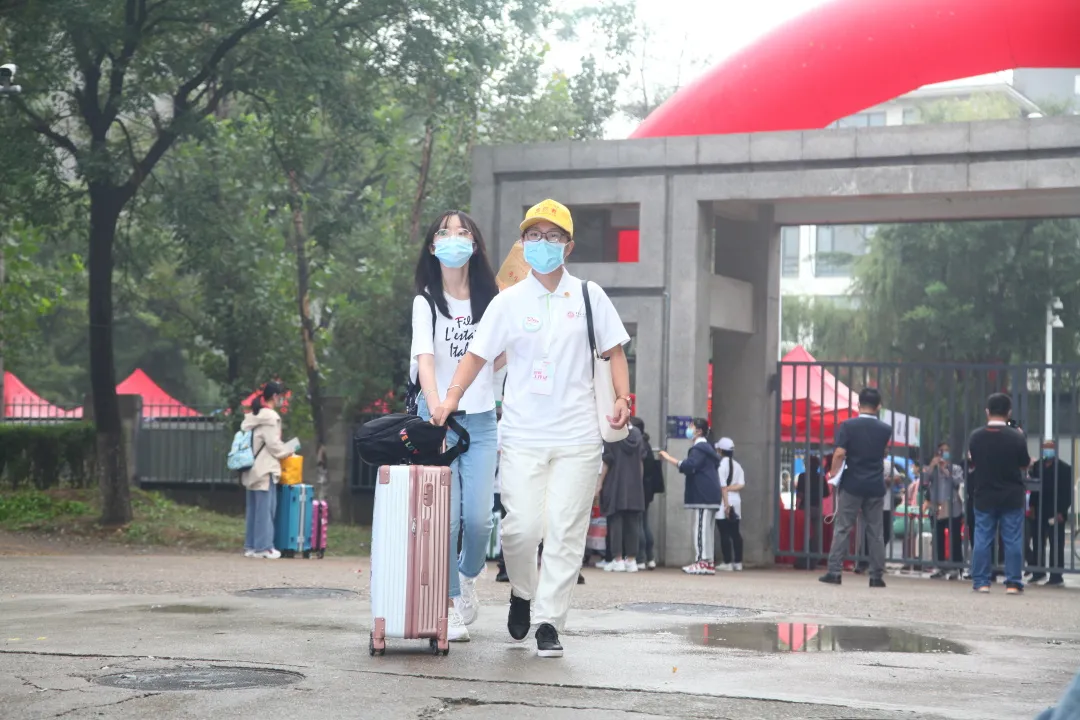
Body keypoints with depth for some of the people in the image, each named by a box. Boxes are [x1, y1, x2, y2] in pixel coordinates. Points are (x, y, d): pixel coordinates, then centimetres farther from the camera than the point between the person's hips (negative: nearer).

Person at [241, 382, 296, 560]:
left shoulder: (253, 416, 13)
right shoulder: (270, 417, -13)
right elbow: (273, 445, -13)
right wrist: (291, 449, 3)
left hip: (253, 469, 9)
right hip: (265, 469, -9)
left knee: (253, 509, 10)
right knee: (266, 509, -5)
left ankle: (250, 546, 13)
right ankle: (263, 546, -4)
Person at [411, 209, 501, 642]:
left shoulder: (490, 299, 7)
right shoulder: (426, 302, -1)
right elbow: (425, 361, -14)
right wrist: (437, 413, -29)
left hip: (481, 420, 2)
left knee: (479, 517, -6)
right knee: (446, 517, -6)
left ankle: (467, 576, 24)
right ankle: (450, 606, 6)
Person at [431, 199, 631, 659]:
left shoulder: (589, 296, 8)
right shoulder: (509, 302, 5)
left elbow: (613, 351, 12)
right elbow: (478, 354, 4)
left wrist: (623, 398, -3)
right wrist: (451, 398, -10)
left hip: (577, 435, 1)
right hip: (523, 435, 0)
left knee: (565, 530, -3)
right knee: (522, 526, -9)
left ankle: (549, 621, 4)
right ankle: (523, 591, 21)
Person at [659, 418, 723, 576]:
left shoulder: (699, 449, -10)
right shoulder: (707, 448, 22)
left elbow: (689, 466, -24)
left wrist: (669, 459, -20)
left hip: (703, 496, -10)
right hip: (710, 496, 10)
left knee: (701, 528, -12)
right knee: (706, 529, 10)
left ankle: (701, 561, -16)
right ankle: (708, 563, 11)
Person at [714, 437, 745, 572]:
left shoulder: (720, 464, -10)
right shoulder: (737, 465, 11)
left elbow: (722, 486, -14)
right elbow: (741, 484, 1)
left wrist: (726, 504, -15)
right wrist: (731, 488, -4)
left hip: (724, 501, -7)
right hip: (736, 500, 7)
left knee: (724, 533, -5)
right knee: (735, 533, 10)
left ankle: (727, 563, -7)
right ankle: (738, 563, 10)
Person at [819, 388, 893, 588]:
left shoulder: (848, 426, -7)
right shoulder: (885, 429, 3)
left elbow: (839, 454, -14)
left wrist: (834, 474, -1)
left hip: (852, 484, -2)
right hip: (876, 486, 2)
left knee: (842, 528, 2)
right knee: (876, 532, 6)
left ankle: (834, 571, -4)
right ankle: (876, 576, 5)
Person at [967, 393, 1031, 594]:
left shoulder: (976, 437, -6)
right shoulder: (1017, 437, -12)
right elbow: (1025, 464, 1)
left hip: (984, 496, 1)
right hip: (1012, 497, -1)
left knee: (982, 539, 7)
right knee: (1013, 540, 4)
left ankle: (981, 582, 7)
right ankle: (1013, 583, 4)